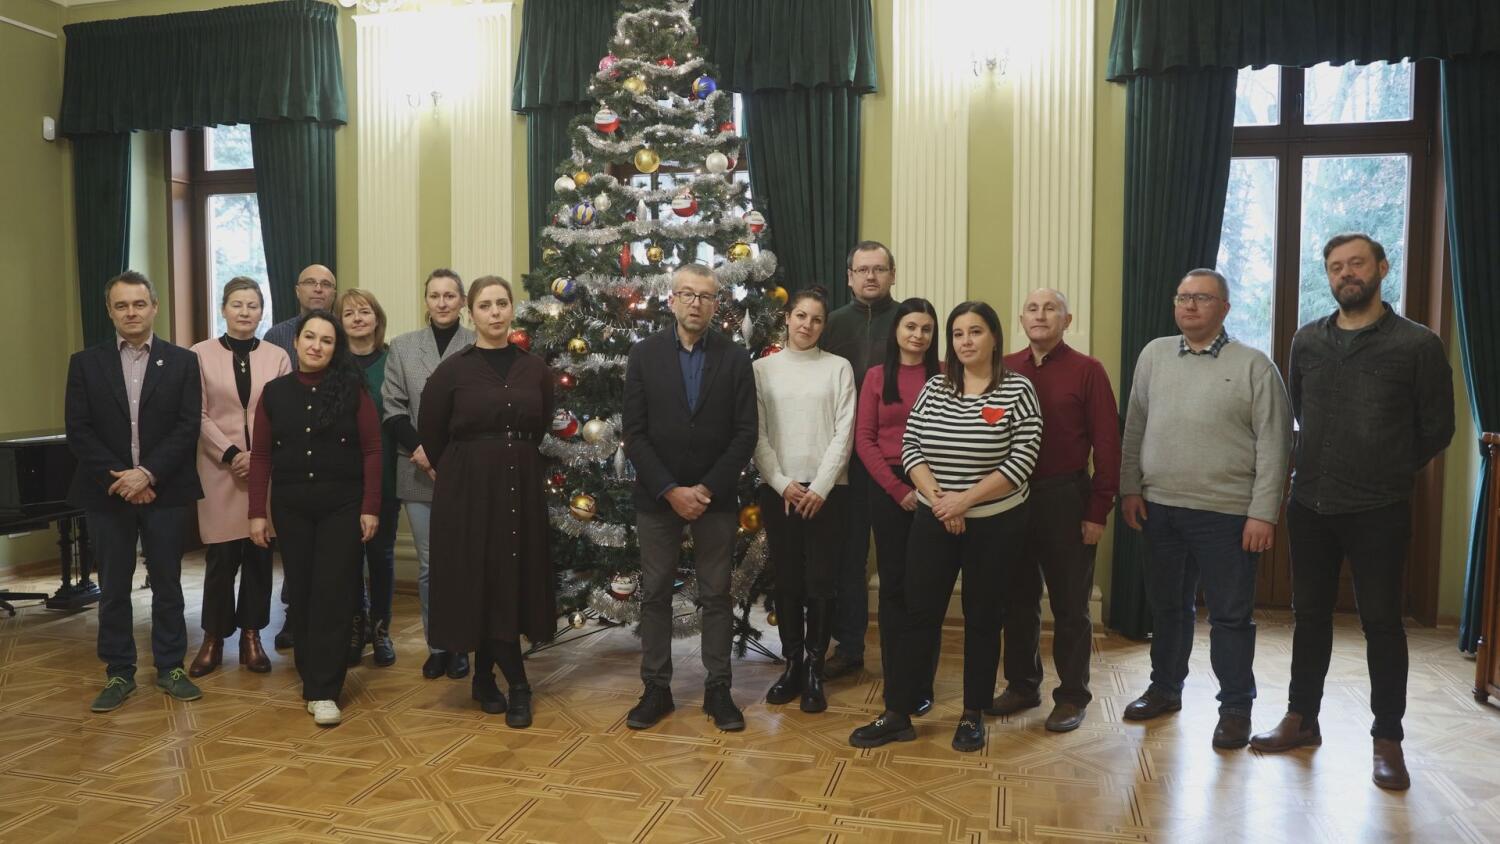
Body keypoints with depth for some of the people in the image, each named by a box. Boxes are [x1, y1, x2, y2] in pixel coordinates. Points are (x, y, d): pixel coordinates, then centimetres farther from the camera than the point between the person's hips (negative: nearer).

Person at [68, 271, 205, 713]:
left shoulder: (182, 361, 2)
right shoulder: (85, 362, 5)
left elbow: (188, 426, -5)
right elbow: (78, 430, -1)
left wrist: (148, 474, -15)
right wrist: (118, 478, -12)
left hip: (165, 491, -1)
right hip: (107, 492, 1)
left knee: (167, 583, 8)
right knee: (113, 588, 8)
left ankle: (170, 667, 19)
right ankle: (119, 673, 19)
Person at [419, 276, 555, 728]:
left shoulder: (535, 369, 5)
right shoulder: (452, 370, -4)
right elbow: (430, 434, 3)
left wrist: (525, 470, 12)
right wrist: (466, 473, 9)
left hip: (522, 490, 3)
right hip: (468, 491, -3)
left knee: (514, 580, 6)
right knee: (482, 582, -2)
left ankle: (485, 677, 22)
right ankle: (518, 685, 9)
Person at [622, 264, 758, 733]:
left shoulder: (735, 359, 0)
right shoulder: (645, 355, 1)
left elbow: (745, 433, -4)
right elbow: (634, 433, -4)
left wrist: (708, 489, -12)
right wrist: (670, 490, -12)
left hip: (715, 498, 0)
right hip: (657, 497, 1)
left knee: (716, 596, 7)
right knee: (654, 594, 8)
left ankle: (718, 689, 19)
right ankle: (656, 688, 20)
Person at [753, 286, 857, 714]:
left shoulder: (838, 368, 3)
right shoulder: (762, 368, 5)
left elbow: (844, 433, -2)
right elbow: (756, 434, 2)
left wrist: (820, 487, -10)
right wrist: (782, 483, -8)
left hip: (828, 490, -1)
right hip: (778, 490, 1)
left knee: (820, 581, 1)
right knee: (786, 580, 7)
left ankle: (814, 670, 12)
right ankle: (792, 664, 20)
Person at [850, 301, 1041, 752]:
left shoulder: (1017, 390, -7)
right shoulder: (935, 387, 4)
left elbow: (1022, 460, -13)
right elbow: (910, 446, 1)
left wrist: (965, 500, -17)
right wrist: (937, 498, -13)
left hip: (993, 525, -3)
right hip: (933, 522, 3)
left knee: (982, 618, 9)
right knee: (919, 615, 5)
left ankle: (973, 716, 22)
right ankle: (898, 715, 13)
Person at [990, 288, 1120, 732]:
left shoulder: (1087, 371, -4)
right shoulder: (1004, 369, 5)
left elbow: (1107, 443, -6)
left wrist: (1099, 510, -10)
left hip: (1066, 497, -3)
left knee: (1069, 603, 7)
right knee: (1017, 599, 13)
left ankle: (1072, 695, 20)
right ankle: (1021, 685, 28)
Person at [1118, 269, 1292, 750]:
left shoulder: (1254, 367, -4)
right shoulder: (1153, 355, 8)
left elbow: (1273, 445, -7)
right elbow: (1135, 428, 10)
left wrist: (1263, 513, -11)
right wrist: (1130, 487, 5)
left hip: (1226, 513, -4)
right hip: (1160, 508, 4)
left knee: (1230, 616, 5)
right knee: (1168, 606, 17)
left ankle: (1236, 708, 19)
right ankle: (1165, 687, 32)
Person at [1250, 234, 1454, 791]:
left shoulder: (1417, 344, -6)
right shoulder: (1307, 341, 5)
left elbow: (1437, 429, 1)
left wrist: (1387, 475, 8)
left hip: (1378, 512, -4)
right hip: (1309, 505, 4)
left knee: (1382, 623, 5)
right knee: (1310, 614, 13)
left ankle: (1388, 741, 18)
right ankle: (1301, 720, 26)